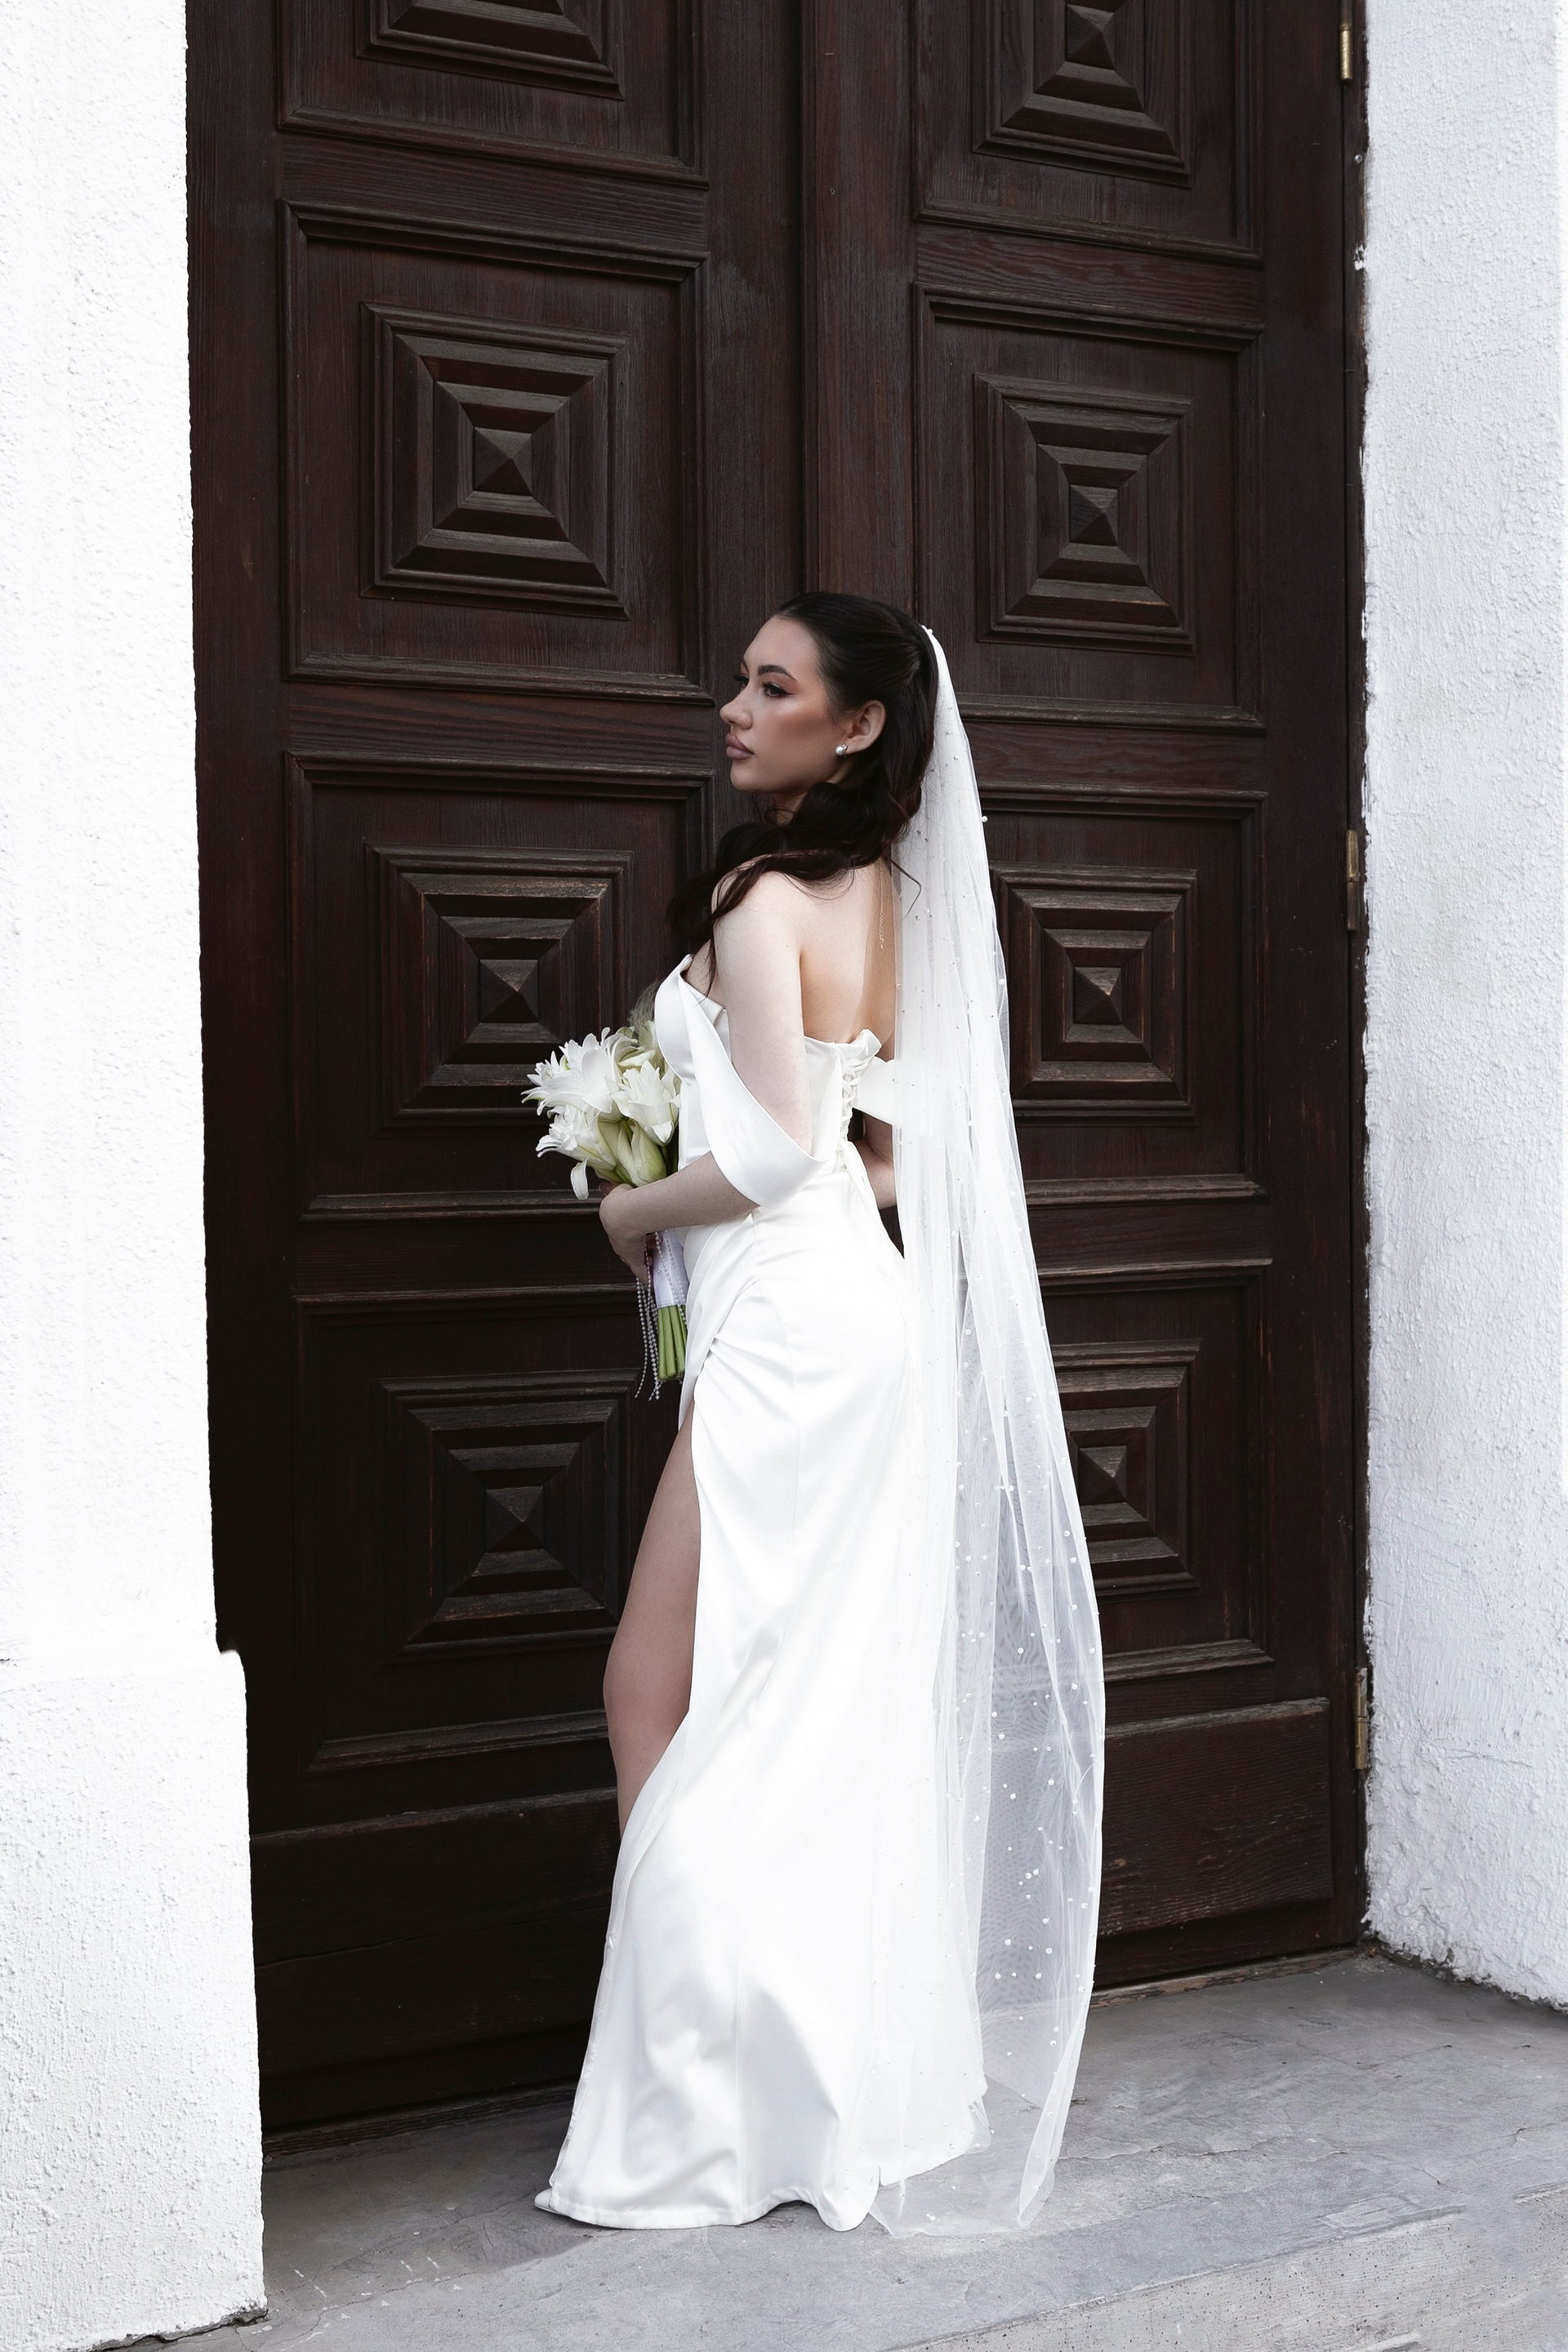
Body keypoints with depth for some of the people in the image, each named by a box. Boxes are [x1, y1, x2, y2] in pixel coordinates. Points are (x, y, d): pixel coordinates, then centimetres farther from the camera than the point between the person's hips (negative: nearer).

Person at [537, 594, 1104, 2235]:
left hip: (790, 1328, -9)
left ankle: (696, 2128, 2)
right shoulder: (894, 900, 12)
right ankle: (867, 2082, 25)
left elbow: (773, 1145, -19)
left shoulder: (761, 895, -13)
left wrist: (635, 1207, -4)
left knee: (661, 1702, -3)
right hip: (872, 1308, 9)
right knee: (843, 1725, 14)